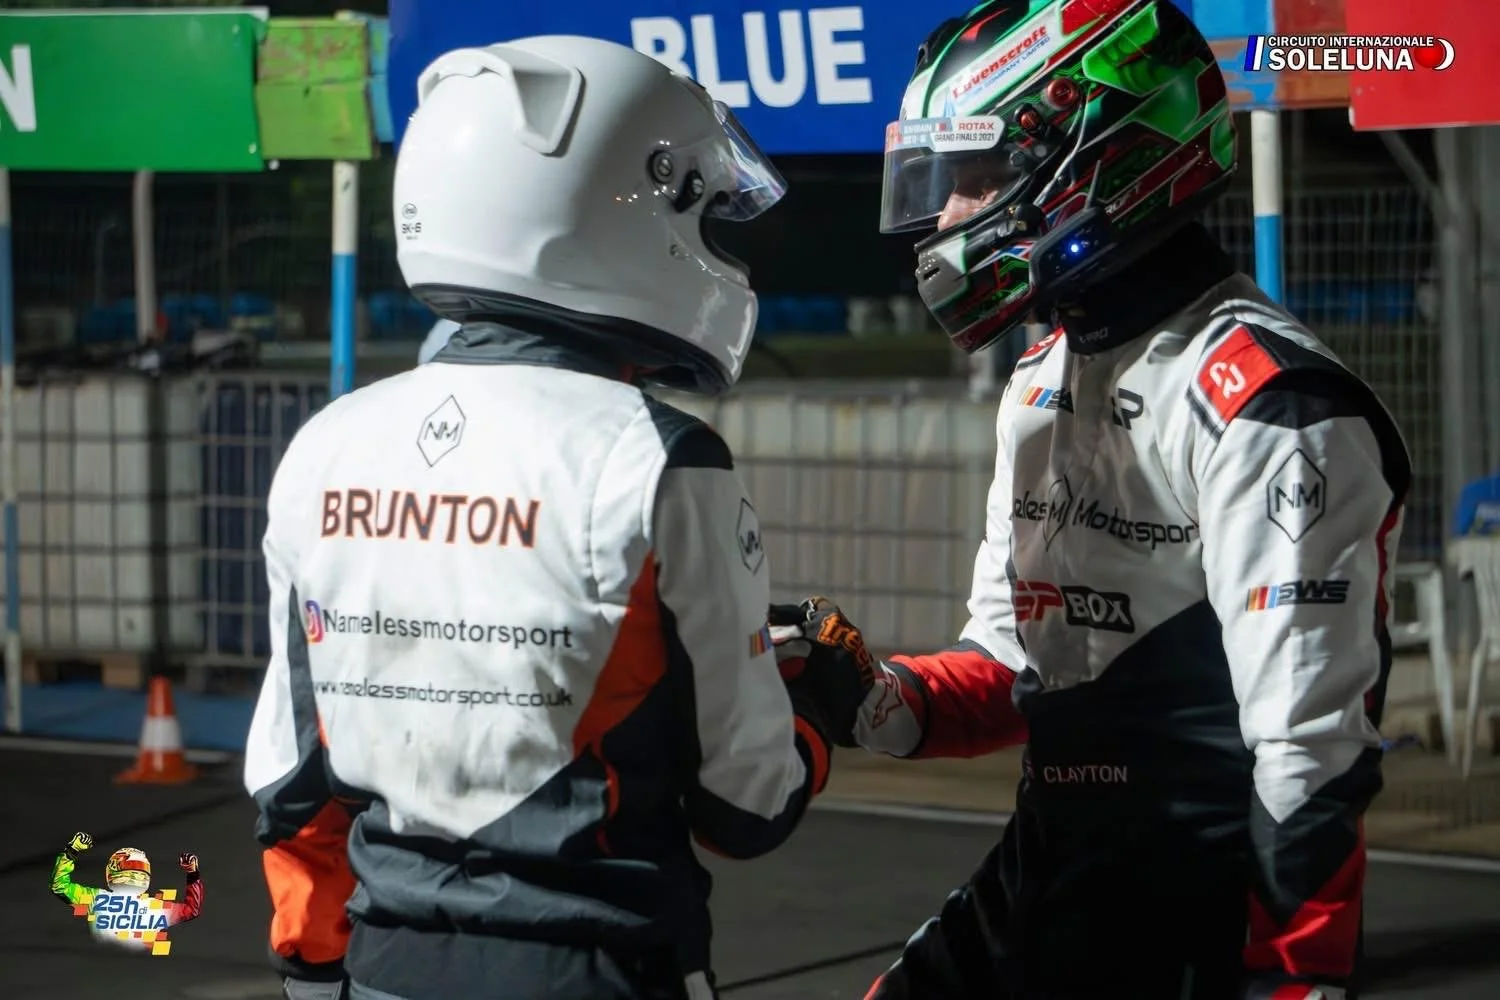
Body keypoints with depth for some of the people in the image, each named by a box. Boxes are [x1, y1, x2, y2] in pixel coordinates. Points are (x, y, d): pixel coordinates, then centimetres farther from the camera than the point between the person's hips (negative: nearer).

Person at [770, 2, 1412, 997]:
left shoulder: (1263, 401, -17)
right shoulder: (1042, 382, 14)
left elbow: (1314, 748, -20)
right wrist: (879, 698, 0)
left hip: (1202, 919, -9)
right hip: (1043, 879, 9)